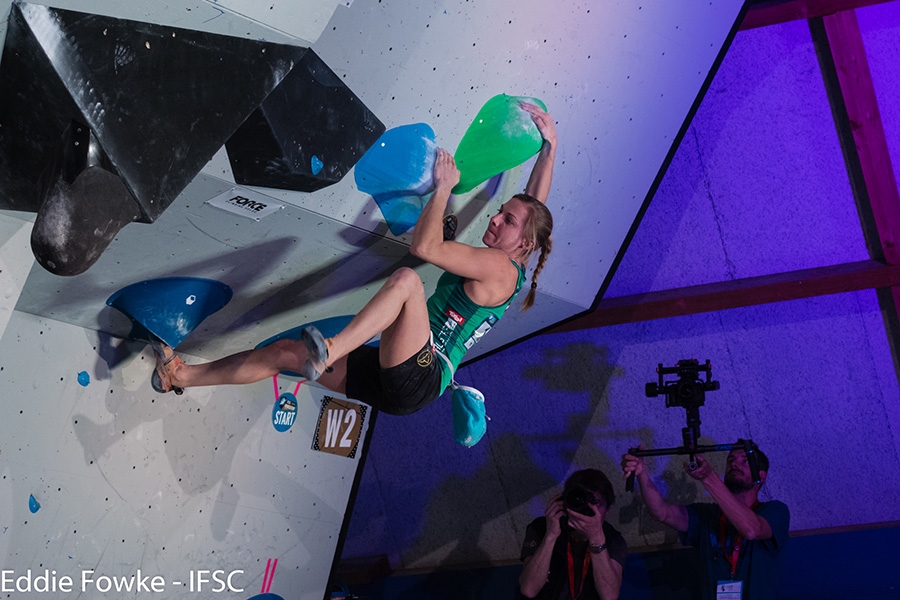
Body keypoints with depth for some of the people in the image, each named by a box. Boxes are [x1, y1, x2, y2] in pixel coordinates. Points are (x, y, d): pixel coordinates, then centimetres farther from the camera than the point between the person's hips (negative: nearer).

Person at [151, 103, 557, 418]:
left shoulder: (500, 267, -10)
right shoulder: (501, 268, 16)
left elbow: (424, 246, -19)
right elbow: (534, 203, 29)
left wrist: (443, 188, -6)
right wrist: (550, 144, 26)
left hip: (417, 379, -10)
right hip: (387, 376, 10)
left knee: (406, 278, -32)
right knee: (286, 352, 6)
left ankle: (329, 352, -36)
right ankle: (181, 376, 15)